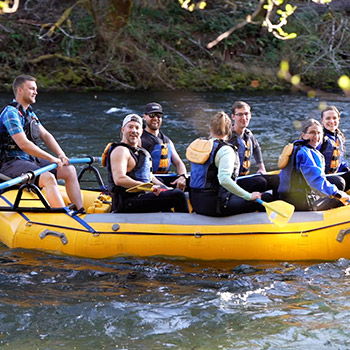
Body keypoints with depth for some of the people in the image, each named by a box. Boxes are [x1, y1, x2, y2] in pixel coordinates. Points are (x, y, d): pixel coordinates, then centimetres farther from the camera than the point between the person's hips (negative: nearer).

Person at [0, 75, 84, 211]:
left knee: (69, 170, 2)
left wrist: (61, 155, -2)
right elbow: (23, 144, -24)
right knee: (48, 178, -32)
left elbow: (45, 135, 15)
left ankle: (81, 212, -5)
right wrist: (51, 158, -22)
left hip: (30, 159, 10)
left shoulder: (29, 113, 17)